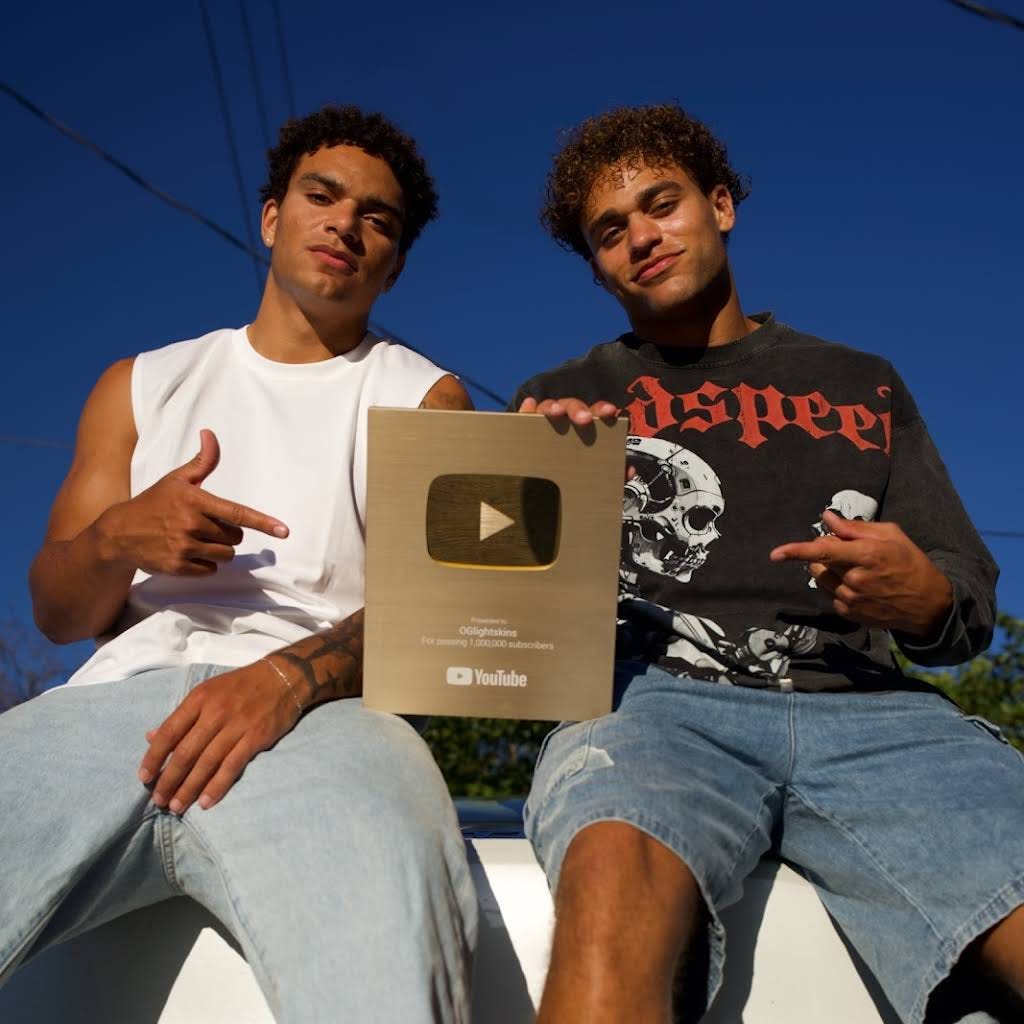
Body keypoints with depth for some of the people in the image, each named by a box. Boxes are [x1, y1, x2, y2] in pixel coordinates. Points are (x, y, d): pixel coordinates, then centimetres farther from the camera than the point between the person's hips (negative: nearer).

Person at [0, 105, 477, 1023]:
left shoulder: (424, 398, 17)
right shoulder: (142, 385, 25)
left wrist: (290, 673, -19)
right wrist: (118, 539, -4)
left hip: (319, 706, -3)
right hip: (117, 697, 3)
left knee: (384, 914, -37)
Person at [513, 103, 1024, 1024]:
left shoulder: (864, 387, 26)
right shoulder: (562, 399, 23)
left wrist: (924, 602, -3)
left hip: (865, 707, 2)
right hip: (651, 696, -1)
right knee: (616, 885, -38)